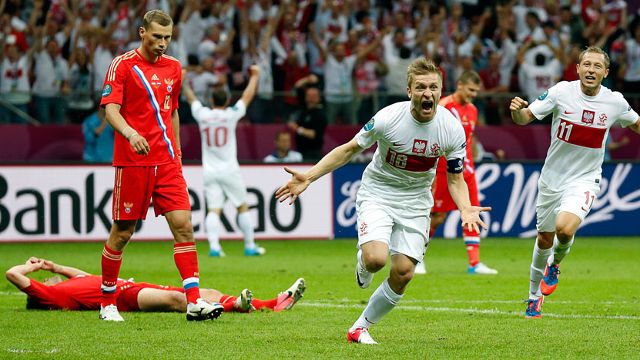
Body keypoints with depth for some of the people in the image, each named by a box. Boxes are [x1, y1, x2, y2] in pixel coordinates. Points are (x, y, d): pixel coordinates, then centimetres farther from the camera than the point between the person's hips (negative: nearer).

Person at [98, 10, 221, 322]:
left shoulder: (173, 67, 13)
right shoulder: (123, 65, -4)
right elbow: (110, 109, -14)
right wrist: (130, 133, -32)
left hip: (167, 162, 5)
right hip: (132, 161, -5)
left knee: (183, 224, -8)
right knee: (122, 233, 2)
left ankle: (194, 302, -11)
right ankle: (108, 304, 16)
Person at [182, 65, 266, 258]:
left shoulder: (202, 115, -1)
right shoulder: (231, 115, -6)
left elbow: (190, 98, 16)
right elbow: (247, 96, 5)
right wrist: (255, 76, 18)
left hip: (210, 170, 2)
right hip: (229, 170, -2)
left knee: (213, 209, -3)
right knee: (243, 207, 9)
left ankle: (214, 246, -20)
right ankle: (250, 246, 12)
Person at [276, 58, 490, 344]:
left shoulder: (452, 129, -14)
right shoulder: (388, 118, -22)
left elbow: (455, 179, -1)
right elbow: (349, 149, -7)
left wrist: (465, 209, -22)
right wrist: (309, 177, -15)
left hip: (415, 202, 3)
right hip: (377, 193, -3)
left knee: (403, 274, -5)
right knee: (376, 259, -26)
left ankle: (361, 327, 17)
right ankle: (362, 263, 14)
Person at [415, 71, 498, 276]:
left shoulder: (472, 110, 11)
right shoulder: (443, 107, -11)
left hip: (465, 171, 7)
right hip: (444, 171, -7)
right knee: (438, 217, 0)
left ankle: (474, 263, -1)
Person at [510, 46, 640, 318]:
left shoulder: (615, 102, -9)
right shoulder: (561, 92, -13)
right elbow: (525, 117, -11)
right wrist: (516, 110, -33)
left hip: (584, 180, -1)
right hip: (552, 177, 1)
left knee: (565, 228, -26)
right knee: (544, 238, 12)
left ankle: (555, 264, 9)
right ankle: (534, 294, 35)